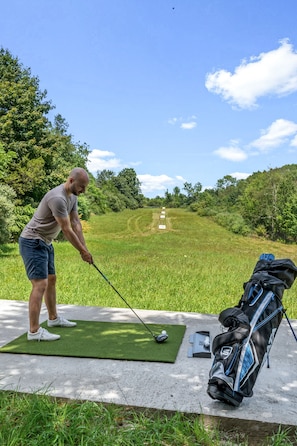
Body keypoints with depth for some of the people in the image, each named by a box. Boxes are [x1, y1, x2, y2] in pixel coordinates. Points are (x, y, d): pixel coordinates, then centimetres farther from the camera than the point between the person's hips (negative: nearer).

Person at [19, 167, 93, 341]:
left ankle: (54, 318, 33)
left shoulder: (73, 197, 5)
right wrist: (83, 251, -12)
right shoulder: (57, 198, -27)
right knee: (40, 284, -13)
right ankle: (34, 331, -6)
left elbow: (76, 224, 3)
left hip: (45, 242, 10)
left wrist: (85, 249, -2)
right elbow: (67, 230, -22)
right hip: (33, 242, -10)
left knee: (51, 280, 18)